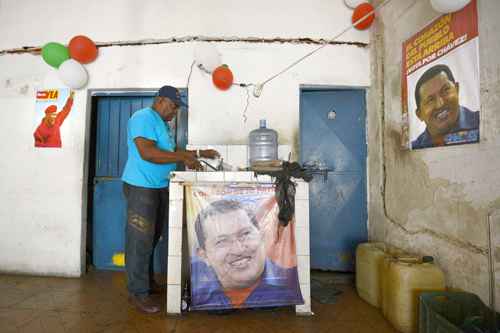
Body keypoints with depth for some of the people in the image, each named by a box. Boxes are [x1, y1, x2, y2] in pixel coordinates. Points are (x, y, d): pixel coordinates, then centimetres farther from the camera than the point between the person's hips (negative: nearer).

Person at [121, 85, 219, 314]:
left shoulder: (162, 123, 18)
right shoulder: (143, 118, -13)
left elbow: (169, 152, 22)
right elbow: (147, 153, -25)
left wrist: (198, 154, 14)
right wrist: (183, 157, -22)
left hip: (160, 188, 10)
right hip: (141, 187, -10)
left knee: (152, 238, 16)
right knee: (140, 240, -3)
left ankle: (148, 281, 30)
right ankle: (137, 292, 8)